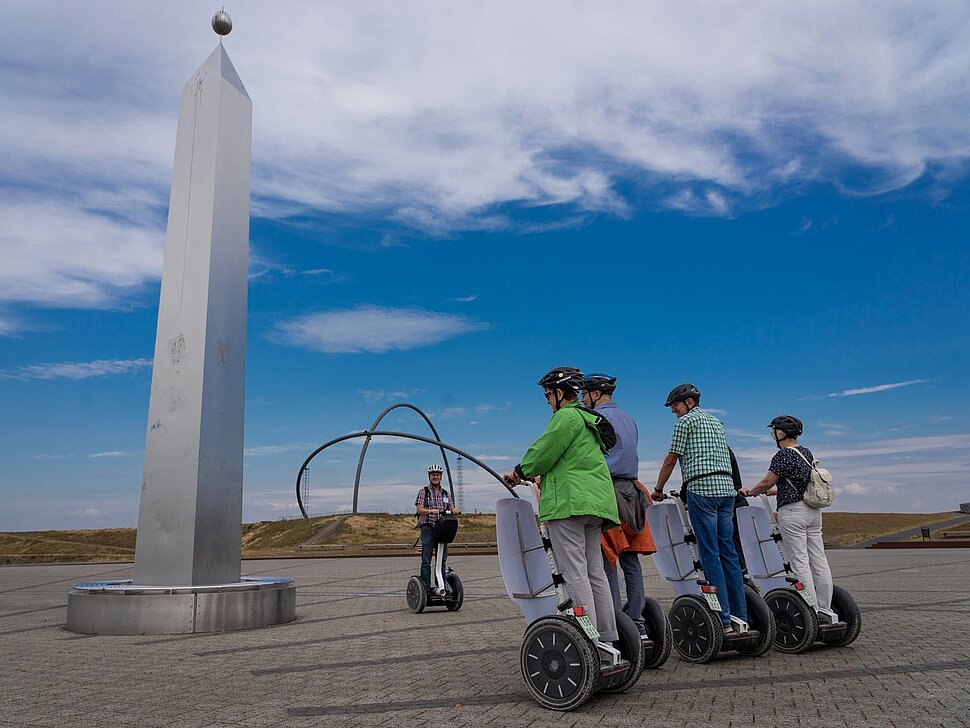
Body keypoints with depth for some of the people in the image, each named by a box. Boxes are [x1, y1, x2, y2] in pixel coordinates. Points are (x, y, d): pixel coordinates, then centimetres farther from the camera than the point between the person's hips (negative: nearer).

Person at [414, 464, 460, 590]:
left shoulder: (446, 494, 17)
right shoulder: (423, 492, 4)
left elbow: (452, 508, 9)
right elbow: (419, 509, -7)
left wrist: (455, 510, -16)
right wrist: (431, 511, -27)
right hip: (428, 528, -4)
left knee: (442, 560, 7)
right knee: (426, 560, -5)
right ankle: (426, 588, -3)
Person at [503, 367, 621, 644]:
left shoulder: (566, 416, -5)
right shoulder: (589, 420, 26)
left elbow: (544, 452, -8)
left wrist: (519, 472, 8)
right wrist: (543, 477, 32)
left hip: (569, 501, -10)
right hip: (595, 501, 10)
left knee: (574, 572, -11)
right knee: (594, 572, 10)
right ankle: (608, 637, 11)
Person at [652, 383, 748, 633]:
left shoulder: (686, 421, 1)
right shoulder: (716, 422, 24)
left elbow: (671, 459, 1)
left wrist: (658, 489, 13)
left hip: (702, 487, -8)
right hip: (726, 486, 8)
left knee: (710, 554, -7)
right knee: (728, 552, 9)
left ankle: (724, 620, -8)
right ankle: (740, 616, 10)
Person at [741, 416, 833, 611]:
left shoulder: (783, 454, -13)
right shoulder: (806, 452, 13)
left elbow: (767, 482, -11)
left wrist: (749, 492, 6)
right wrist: (774, 491, 30)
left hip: (792, 511, -9)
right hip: (813, 509, 9)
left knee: (799, 562, -4)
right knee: (819, 560, 9)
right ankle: (825, 609, 14)